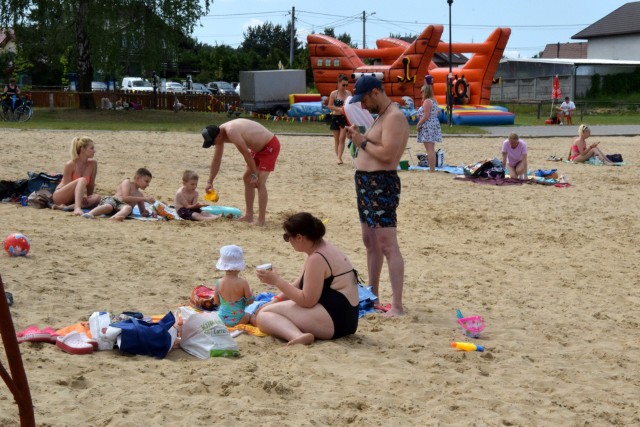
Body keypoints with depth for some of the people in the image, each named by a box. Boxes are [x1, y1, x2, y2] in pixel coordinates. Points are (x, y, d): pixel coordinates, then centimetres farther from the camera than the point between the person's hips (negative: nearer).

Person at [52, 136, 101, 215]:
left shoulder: (93, 164, -3)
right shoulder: (70, 165, -16)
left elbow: (91, 185, 3)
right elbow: (68, 187, -14)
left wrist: (87, 198, -5)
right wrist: (81, 196, -24)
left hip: (74, 198, 6)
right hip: (60, 196, -5)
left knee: (97, 198, -24)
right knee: (82, 180, -30)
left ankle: (64, 207, -34)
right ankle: (77, 207, -51)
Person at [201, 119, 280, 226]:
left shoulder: (231, 132, -31)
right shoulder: (220, 134, -1)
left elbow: (246, 154, -26)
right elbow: (216, 160, 9)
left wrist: (254, 174, -17)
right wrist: (210, 182, 10)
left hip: (270, 146, -10)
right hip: (259, 148, 10)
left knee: (259, 182, -16)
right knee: (247, 178, 12)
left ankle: (261, 220, -15)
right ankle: (249, 215, 18)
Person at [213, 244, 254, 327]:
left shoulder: (219, 283, -7)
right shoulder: (243, 283, -16)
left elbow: (216, 302, 5)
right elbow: (250, 301, -6)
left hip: (222, 319, 3)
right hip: (238, 319, -3)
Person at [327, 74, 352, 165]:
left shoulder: (348, 93, 1)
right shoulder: (334, 94, -6)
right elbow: (330, 106, -5)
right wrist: (339, 109, -18)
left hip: (345, 118, 1)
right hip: (336, 118, -1)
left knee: (342, 138, -6)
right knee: (336, 139, 7)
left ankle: (339, 157, -6)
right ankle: (337, 156, 18)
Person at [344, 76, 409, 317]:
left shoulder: (394, 118, -15)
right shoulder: (381, 116, 18)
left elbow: (387, 154, -25)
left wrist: (363, 142, -13)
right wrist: (358, 138, 6)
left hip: (382, 184, -11)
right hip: (366, 182, 11)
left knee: (388, 246, -12)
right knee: (370, 242, 19)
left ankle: (397, 306, -13)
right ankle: (372, 295, 31)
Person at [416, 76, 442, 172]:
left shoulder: (426, 101, -14)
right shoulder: (434, 100, 14)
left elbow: (426, 116, -19)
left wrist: (418, 124, -10)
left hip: (427, 127, -10)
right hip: (434, 125, 10)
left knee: (429, 149, -10)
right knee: (431, 149, 14)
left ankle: (432, 168, -12)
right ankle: (433, 167, 16)